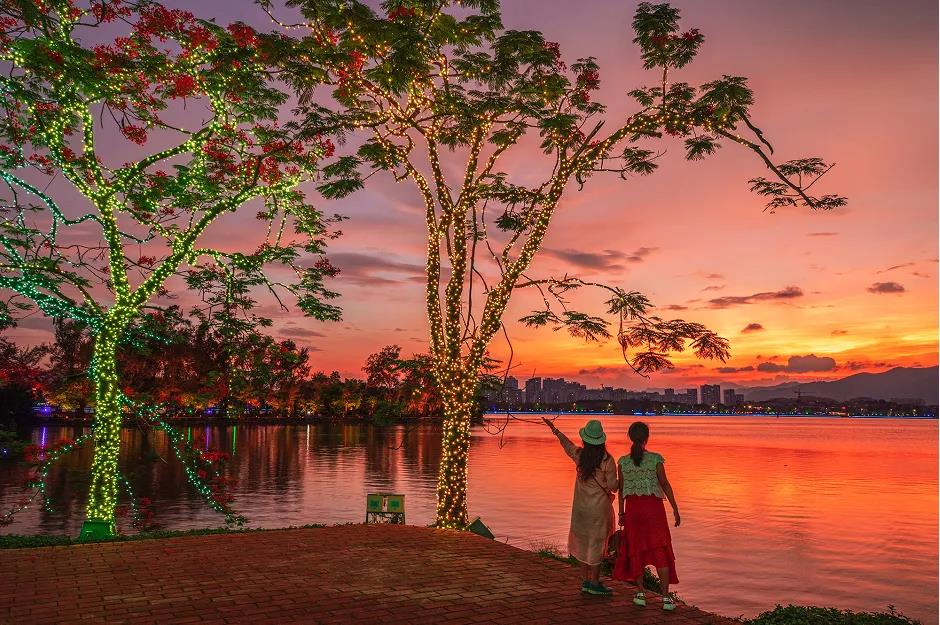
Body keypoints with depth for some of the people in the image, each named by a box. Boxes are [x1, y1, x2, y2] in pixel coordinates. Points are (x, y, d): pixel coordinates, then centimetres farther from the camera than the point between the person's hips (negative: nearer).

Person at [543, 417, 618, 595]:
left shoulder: (579, 455, -5)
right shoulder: (607, 460, -15)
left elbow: (567, 443, 16)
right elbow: (613, 486, -12)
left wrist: (553, 428, 32)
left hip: (580, 506, 4)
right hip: (600, 507, -4)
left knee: (583, 542, 14)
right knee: (596, 543, 5)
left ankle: (586, 581, 23)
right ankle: (594, 583, 11)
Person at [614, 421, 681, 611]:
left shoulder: (623, 461, -2)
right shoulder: (655, 458, -8)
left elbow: (620, 489, 2)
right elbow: (665, 484, -7)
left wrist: (621, 512, 12)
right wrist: (675, 509, 1)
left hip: (633, 507, 2)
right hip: (653, 506, -2)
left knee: (636, 549, 15)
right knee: (660, 551, 6)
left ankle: (641, 593, 17)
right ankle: (666, 597, 4)